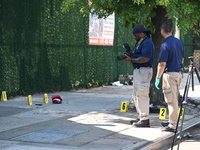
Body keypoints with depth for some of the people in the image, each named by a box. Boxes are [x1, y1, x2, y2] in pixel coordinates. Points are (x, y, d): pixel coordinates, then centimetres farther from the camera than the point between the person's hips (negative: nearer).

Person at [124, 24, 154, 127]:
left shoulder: (147, 43, -13)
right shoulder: (139, 42, 20)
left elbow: (145, 59, -22)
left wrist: (131, 60, -20)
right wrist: (130, 55, 4)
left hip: (144, 71, -11)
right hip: (137, 71, 11)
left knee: (142, 95, -11)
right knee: (136, 95, 14)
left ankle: (145, 119, -9)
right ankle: (140, 117, 21)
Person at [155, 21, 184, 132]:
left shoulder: (165, 45, -16)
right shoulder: (179, 42, 8)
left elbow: (162, 64, -17)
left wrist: (157, 78, -10)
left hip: (169, 74, -8)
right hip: (179, 73, 8)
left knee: (171, 101, -4)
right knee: (174, 100, 17)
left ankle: (172, 126, -1)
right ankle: (172, 121, 27)